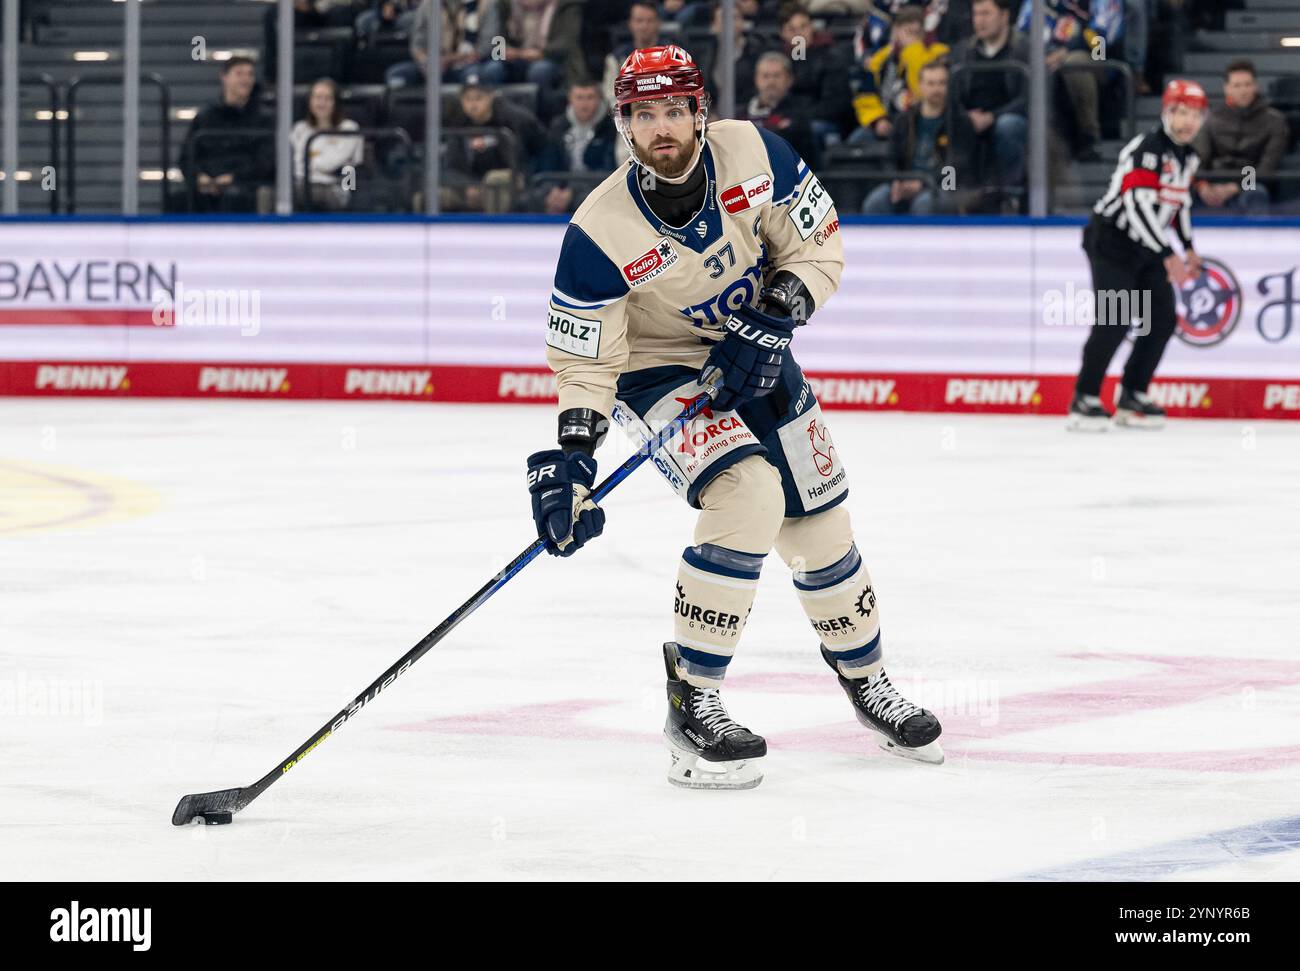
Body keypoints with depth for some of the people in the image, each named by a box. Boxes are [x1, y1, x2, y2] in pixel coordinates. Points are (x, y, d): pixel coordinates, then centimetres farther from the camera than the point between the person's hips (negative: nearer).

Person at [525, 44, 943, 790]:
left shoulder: (752, 155, -19)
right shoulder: (600, 233, -27)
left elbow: (820, 244, -6)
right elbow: (585, 359, -19)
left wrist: (774, 320, -21)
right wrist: (572, 454, -31)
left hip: (754, 357, 4)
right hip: (658, 370, -4)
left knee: (819, 524, 9)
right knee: (748, 496, -28)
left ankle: (867, 682, 35)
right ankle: (692, 704, -20)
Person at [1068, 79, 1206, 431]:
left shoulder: (1188, 156, 8)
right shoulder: (1147, 148, -22)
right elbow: (1138, 204, -29)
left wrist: (1188, 248, 23)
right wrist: (1168, 256, -30)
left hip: (1146, 247, 9)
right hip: (1111, 240, -9)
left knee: (1163, 320, 4)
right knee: (1115, 320, -19)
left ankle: (1131, 396, 14)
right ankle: (1084, 401, -15)